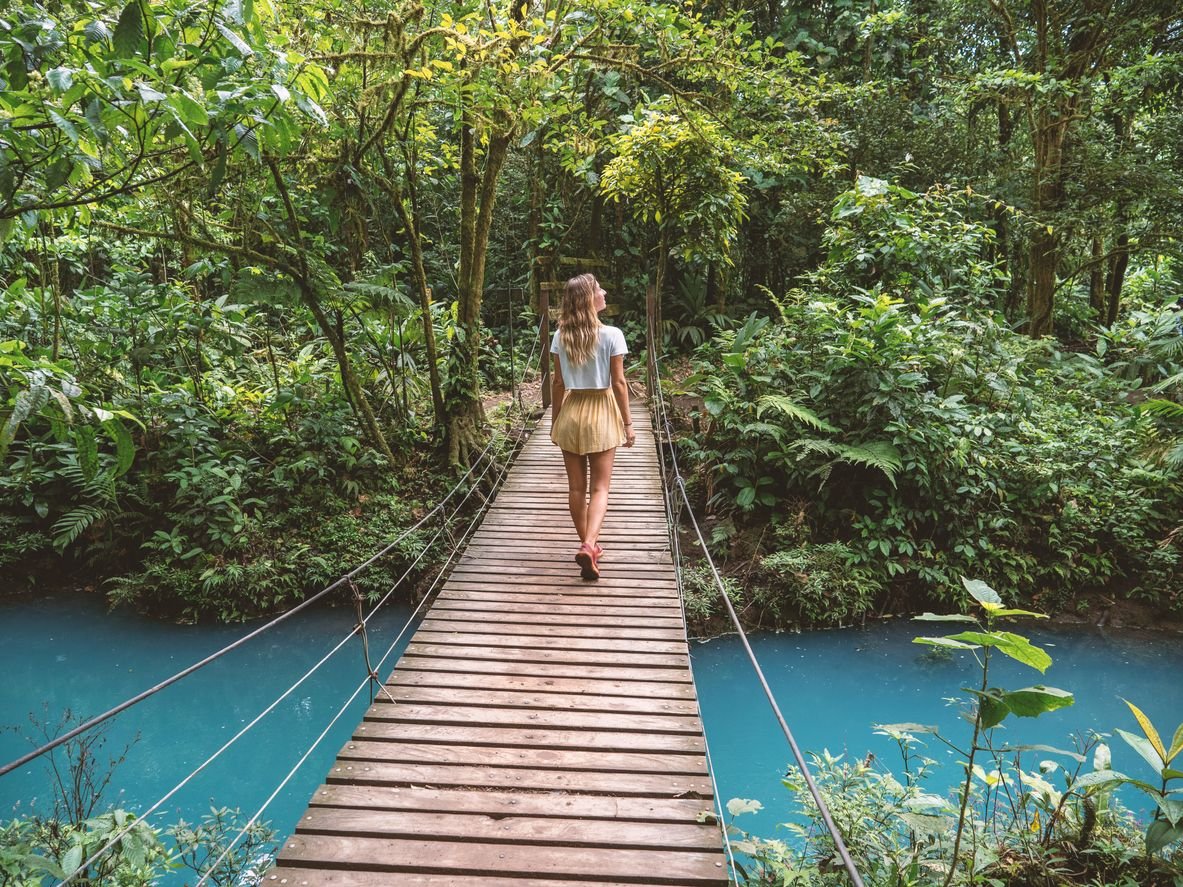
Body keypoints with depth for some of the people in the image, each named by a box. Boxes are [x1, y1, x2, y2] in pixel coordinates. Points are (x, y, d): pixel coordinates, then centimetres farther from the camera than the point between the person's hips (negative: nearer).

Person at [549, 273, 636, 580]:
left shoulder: (561, 336, -1)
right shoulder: (611, 335, -11)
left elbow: (558, 383, 2)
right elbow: (619, 383, -9)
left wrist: (554, 421, 12)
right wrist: (627, 423, -1)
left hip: (570, 412, 3)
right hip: (601, 412, -3)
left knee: (576, 487, 11)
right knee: (600, 487, 1)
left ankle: (587, 546, 22)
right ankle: (589, 545, -17)